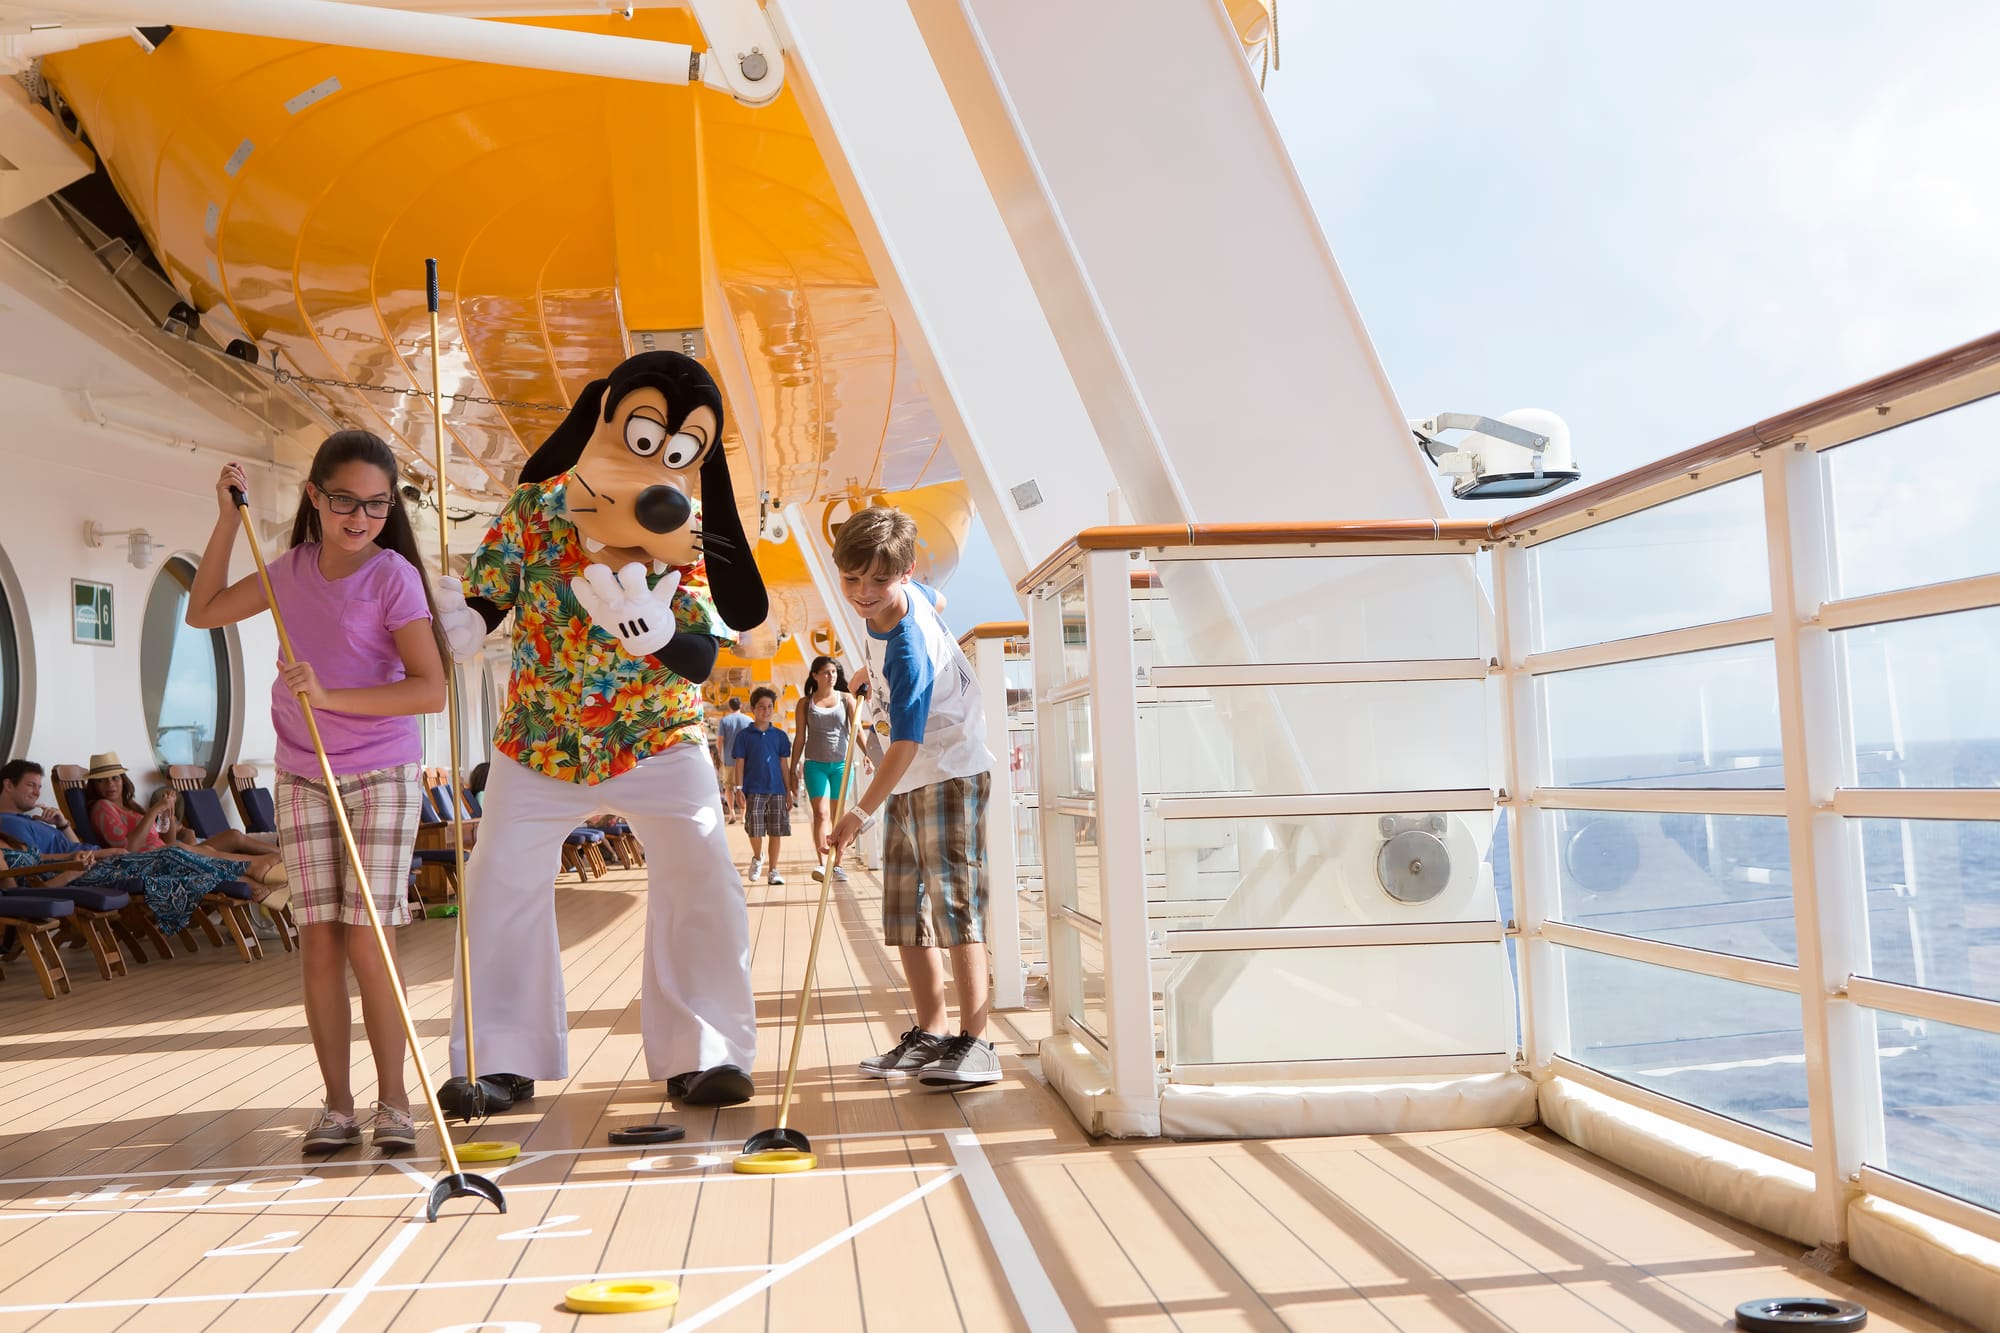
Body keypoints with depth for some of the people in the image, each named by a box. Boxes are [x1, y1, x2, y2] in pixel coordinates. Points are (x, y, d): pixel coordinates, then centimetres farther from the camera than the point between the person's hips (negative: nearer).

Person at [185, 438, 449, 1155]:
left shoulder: (393, 576, -12)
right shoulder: (294, 569, 5)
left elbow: (431, 689, -19)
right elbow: (203, 611, 16)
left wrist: (329, 696, -26)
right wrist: (228, 518, 8)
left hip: (382, 778, -4)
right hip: (302, 780, 4)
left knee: (367, 945, -7)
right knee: (319, 945, 2)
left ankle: (393, 1102, 5)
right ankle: (337, 1105, 11)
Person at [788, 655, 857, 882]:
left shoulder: (846, 699, 6)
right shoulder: (805, 703, 6)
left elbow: (856, 730, 0)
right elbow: (799, 739, 7)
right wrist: (793, 770, 5)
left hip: (841, 763, 1)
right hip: (815, 764, -1)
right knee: (820, 813, -14)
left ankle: (837, 865, 12)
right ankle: (822, 863, -18)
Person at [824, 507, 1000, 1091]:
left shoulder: (909, 650, -27)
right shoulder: (911, 596, -2)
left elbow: (906, 743, -29)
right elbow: (937, 599, 23)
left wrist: (858, 813, -29)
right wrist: (873, 671, 22)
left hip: (948, 774, -10)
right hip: (907, 781, 10)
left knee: (953, 901, -13)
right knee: (906, 908, 9)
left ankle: (976, 1042, -11)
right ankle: (930, 1032, 17)